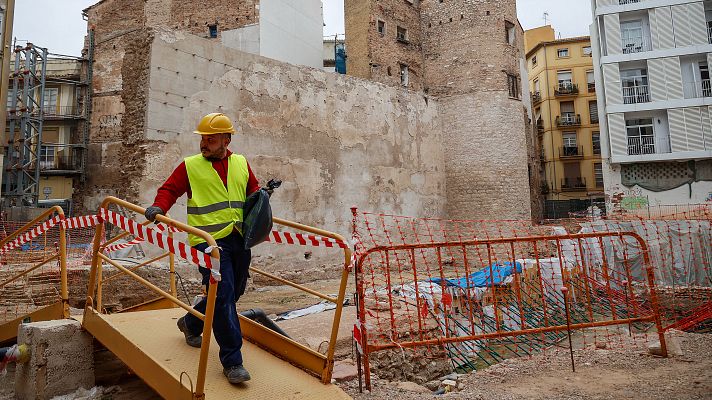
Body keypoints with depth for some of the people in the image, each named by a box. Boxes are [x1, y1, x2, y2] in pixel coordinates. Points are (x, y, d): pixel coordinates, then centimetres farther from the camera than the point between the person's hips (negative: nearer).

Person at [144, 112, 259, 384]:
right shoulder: (190, 166, 4)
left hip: (239, 240, 5)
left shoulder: (241, 163, 13)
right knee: (223, 296, -11)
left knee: (232, 293, 17)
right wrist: (159, 207, -13)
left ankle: (190, 323, 43)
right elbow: (170, 189, 5)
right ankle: (231, 361, 0)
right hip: (209, 240, -5)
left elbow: (252, 189, 21)